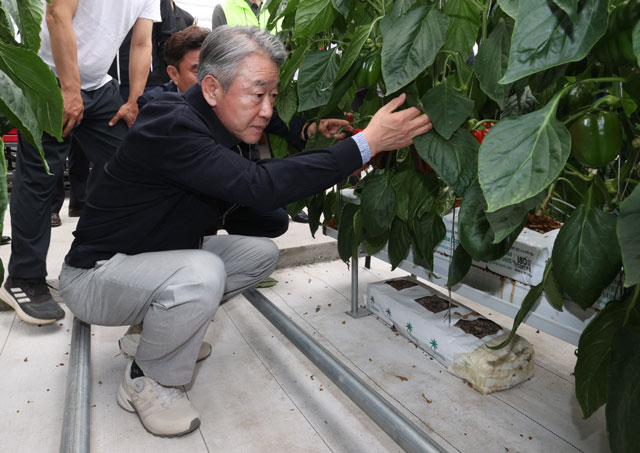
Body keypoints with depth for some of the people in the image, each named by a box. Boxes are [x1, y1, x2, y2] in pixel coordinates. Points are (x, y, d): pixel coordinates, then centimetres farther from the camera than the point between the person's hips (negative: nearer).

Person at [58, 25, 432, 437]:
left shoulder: (216, 124, -1)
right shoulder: (172, 125, -30)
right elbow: (260, 186, -42)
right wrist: (366, 144, -38)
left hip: (161, 255, 9)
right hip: (96, 275, -9)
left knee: (262, 253, 2)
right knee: (201, 275, -37)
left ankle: (154, 328, 11)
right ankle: (146, 383, -8)